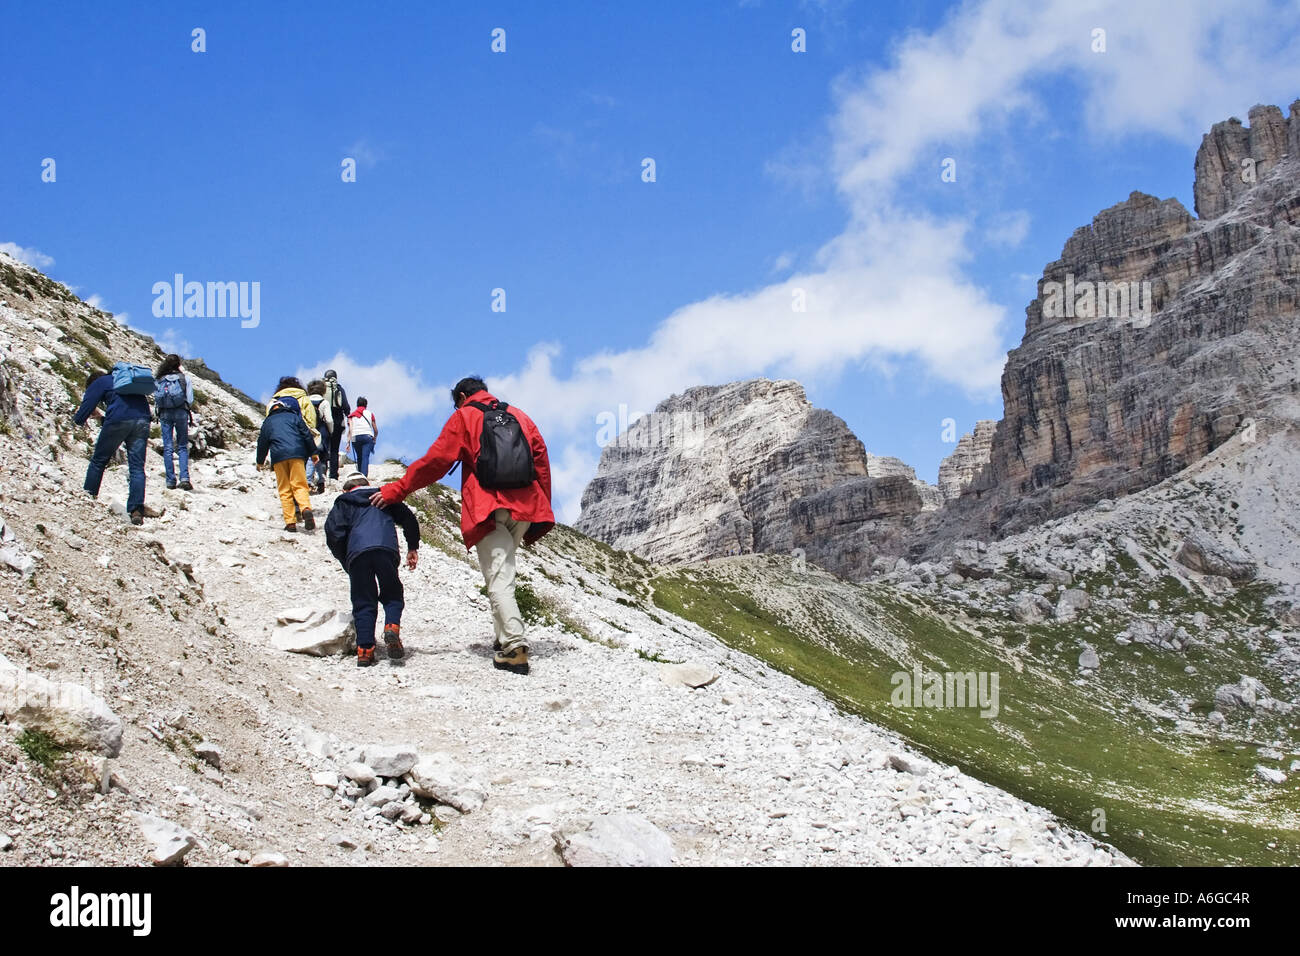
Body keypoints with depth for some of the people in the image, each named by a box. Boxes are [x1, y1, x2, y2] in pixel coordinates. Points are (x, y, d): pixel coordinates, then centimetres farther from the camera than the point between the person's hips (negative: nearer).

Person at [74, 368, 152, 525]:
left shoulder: (99, 382, 16)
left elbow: (87, 406, 7)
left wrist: (77, 419, 29)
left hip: (119, 421, -5)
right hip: (142, 420, 5)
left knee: (99, 461, 13)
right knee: (137, 467, 0)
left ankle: (88, 496, 20)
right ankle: (137, 510, -11)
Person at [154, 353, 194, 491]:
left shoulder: (158, 379, 5)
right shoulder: (183, 377, 0)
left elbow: (155, 398, 5)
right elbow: (190, 399, 0)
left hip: (164, 414, 1)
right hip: (181, 412, -1)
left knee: (167, 448, 5)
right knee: (182, 447, 4)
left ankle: (170, 480, 2)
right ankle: (184, 478, -10)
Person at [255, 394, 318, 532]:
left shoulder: (268, 421, 17)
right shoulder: (293, 416, 16)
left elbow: (262, 442, 19)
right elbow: (306, 434, 10)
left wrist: (260, 461, 29)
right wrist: (313, 453, 15)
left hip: (278, 457, 0)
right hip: (296, 454, 0)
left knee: (284, 490, 5)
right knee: (299, 485, -4)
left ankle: (290, 522, -4)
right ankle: (306, 509, -33)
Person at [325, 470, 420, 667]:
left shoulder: (343, 503, 23)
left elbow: (333, 532, 8)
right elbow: (409, 519, 21)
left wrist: (345, 562, 17)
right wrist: (413, 548, 29)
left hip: (357, 553, 0)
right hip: (386, 548, 0)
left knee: (363, 602, 9)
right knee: (392, 594, 15)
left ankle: (365, 648, -6)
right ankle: (392, 627, -15)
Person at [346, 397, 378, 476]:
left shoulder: (352, 415, 19)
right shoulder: (370, 414, 18)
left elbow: (350, 429, 6)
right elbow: (375, 430, 19)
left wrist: (348, 442, 2)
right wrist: (375, 439, 37)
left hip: (355, 437, 2)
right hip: (367, 436, -2)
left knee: (359, 458, 18)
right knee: (365, 457, -11)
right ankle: (364, 476, -27)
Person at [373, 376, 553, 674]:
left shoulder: (463, 417, 7)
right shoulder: (517, 415, 21)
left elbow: (433, 462, 2)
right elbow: (541, 458, 16)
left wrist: (395, 491, 9)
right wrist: (543, 508, 18)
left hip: (489, 509, -5)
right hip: (525, 506, 5)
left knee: (498, 579, -8)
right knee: (503, 569, 17)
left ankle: (516, 647, -19)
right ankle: (505, 637, 12)